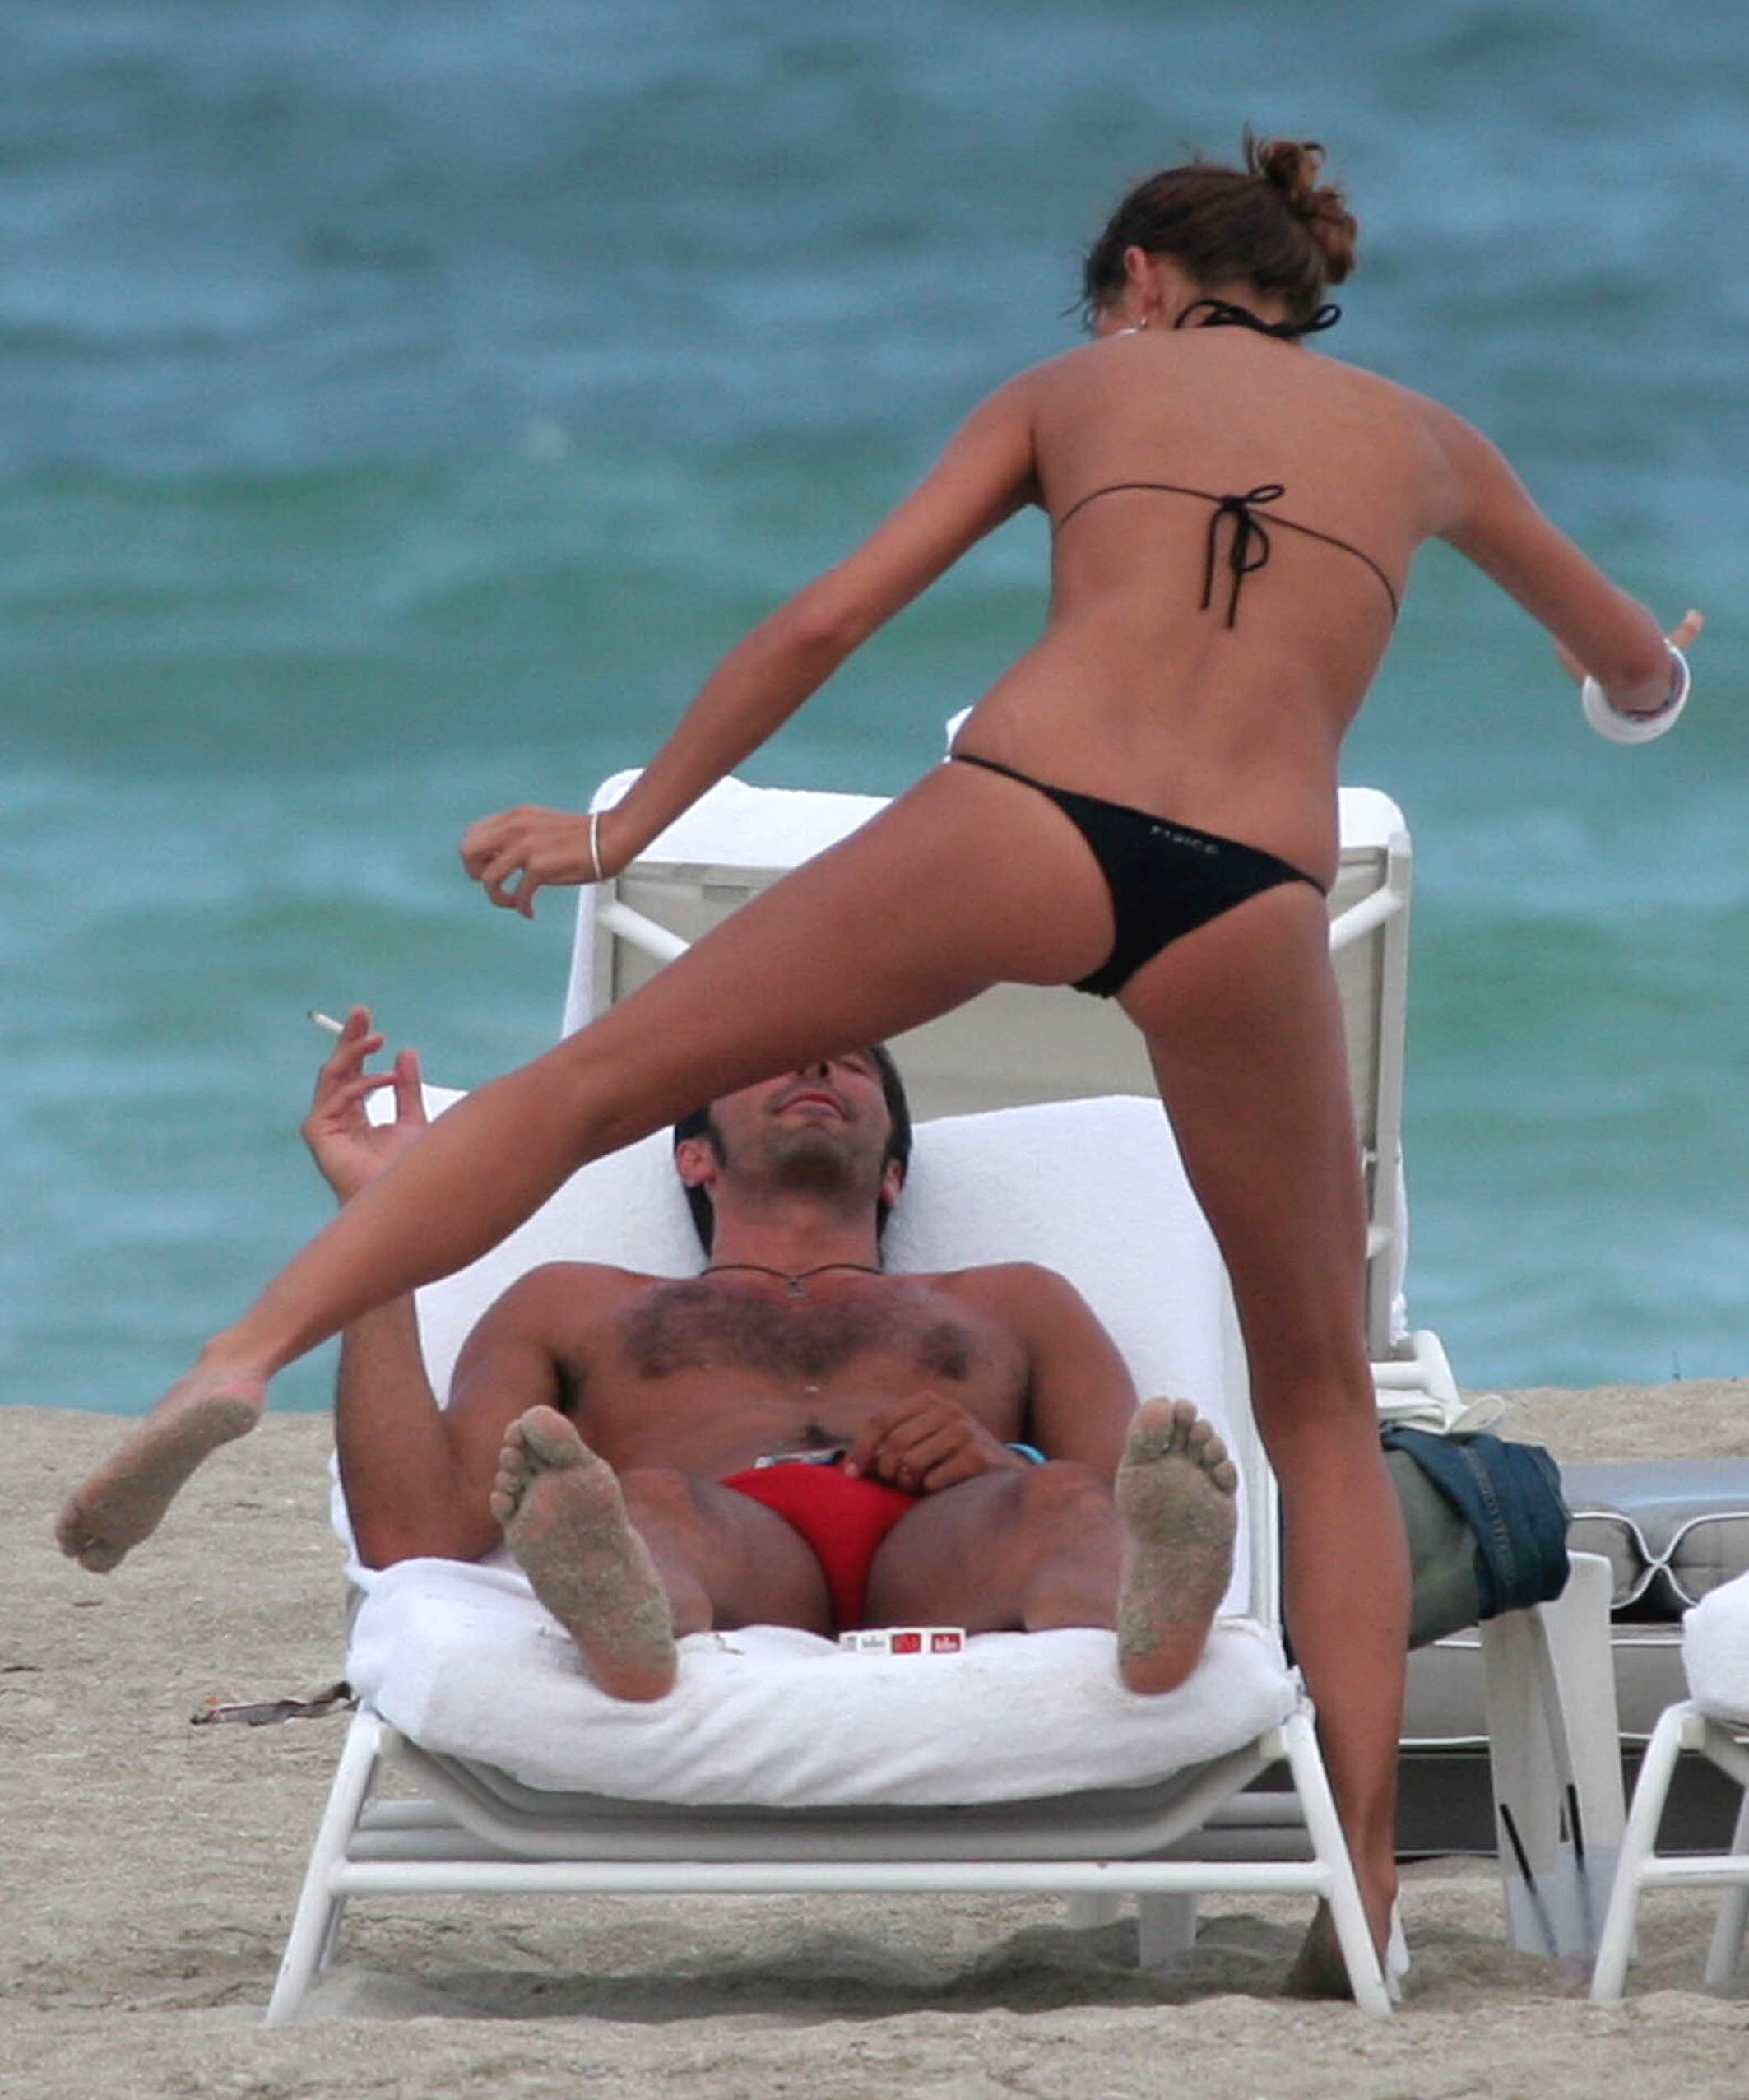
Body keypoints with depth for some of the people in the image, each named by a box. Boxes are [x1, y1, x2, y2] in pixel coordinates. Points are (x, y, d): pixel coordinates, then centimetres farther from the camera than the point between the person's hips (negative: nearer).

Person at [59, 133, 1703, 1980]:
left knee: (585, 1083, 8)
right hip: (1253, 896, 1)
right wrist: (1637, 683, 70)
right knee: (1323, 1407, 17)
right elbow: (1637, 665, 45)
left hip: (1022, 815, -1)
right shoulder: (1423, 439, 28)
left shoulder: (1076, 386, 23)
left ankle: (242, 1357, -11)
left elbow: (825, 620, 15)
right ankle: (1363, 1881, 8)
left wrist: (622, 831, 24)